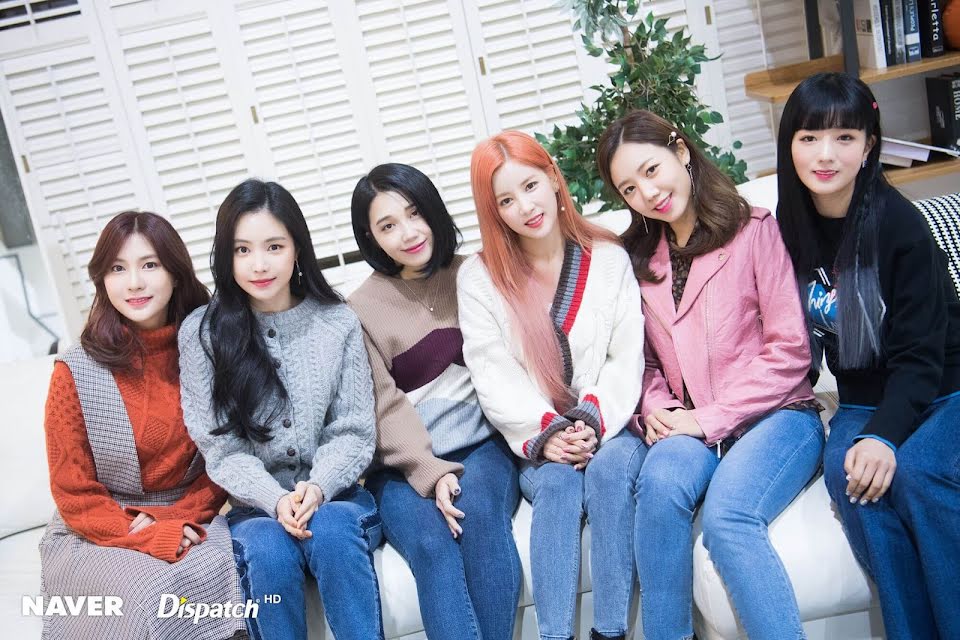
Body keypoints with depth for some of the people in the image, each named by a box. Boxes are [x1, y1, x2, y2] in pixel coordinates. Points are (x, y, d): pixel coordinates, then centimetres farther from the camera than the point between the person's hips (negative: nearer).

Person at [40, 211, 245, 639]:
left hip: (188, 520, 2)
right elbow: (74, 492, -5)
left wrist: (172, 519, -11)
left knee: (218, 571, -29)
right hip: (97, 535, -2)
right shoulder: (76, 371, -8)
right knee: (149, 590, -33)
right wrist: (150, 537, -17)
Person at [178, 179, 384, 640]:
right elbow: (220, 447, -3)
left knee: (331, 531, -32)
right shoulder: (201, 333, 0)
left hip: (334, 496, 1)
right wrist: (275, 500, -19)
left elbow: (353, 432, 2)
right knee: (270, 552, -32)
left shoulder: (338, 323, 3)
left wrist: (317, 488, -17)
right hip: (255, 507, 0)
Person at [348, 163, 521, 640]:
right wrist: (431, 473, -17)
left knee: (479, 515, -31)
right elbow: (384, 406, -2)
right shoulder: (361, 308, 5)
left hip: (481, 444, 1)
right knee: (433, 544, -29)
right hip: (405, 465, -1)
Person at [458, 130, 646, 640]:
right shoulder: (478, 279, 3)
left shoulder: (609, 258, 5)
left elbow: (627, 358, 0)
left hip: (608, 429, 0)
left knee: (609, 467, -31)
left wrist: (594, 424, -15)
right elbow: (494, 377, -4)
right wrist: (544, 433, -18)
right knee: (557, 483, -31)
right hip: (536, 441, 0)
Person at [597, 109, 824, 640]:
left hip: (776, 415, -3)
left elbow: (789, 349, -5)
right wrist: (655, 409, -5)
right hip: (688, 428, 3)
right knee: (660, 480, -32)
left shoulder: (754, 230, -1)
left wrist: (709, 418, -10)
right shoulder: (639, 258, 14)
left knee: (727, 516, -33)